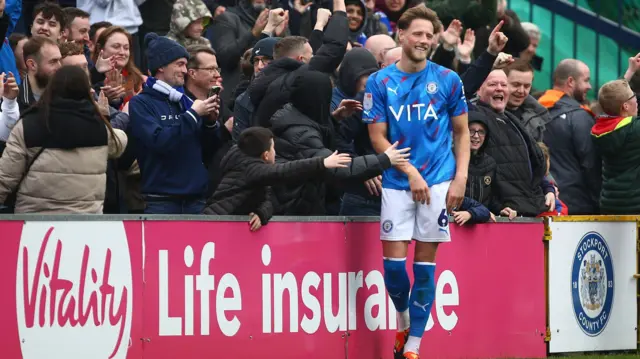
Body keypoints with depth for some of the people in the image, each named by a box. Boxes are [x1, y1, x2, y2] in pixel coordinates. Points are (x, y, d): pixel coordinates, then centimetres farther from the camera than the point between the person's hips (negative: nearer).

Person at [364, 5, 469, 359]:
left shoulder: (447, 80, 3)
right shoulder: (380, 82, 2)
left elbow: (462, 133, 9)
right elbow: (377, 137, 0)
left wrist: (460, 178, -3)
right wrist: (411, 172, -9)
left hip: (438, 181, 0)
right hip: (397, 182, 0)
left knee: (425, 262, -1)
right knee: (393, 260, -5)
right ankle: (403, 320, 24)